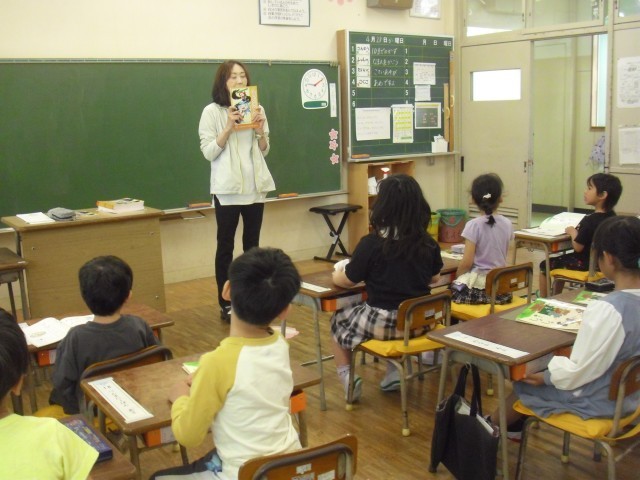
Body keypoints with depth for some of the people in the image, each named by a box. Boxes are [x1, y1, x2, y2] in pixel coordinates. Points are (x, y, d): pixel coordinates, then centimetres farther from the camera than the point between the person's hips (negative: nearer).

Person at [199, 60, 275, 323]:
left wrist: (260, 131, -8)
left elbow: (264, 151, 11)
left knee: (252, 243, 11)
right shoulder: (212, 111, -4)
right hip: (227, 187, -4)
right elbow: (208, 152, -10)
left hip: (255, 185, 4)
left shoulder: (257, 109, 8)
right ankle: (226, 304, 7)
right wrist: (228, 127, -19)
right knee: (226, 245, 1)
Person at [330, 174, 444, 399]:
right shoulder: (428, 244, -5)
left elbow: (345, 281, -6)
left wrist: (336, 274, 16)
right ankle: (395, 372, 32)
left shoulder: (370, 244, -17)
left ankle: (348, 378, 16)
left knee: (339, 320, 23)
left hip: (383, 323, -4)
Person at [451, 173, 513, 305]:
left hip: (478, 285, -6)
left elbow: (466, 263, -14)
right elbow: (502, 256, 13)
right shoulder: (507, 224, 2)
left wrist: (457, 278, 3)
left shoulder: (474, 225, -14)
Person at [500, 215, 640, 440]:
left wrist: (546, 376, -7)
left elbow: (579, 372, -25)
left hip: (603, 401, -8)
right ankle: (513, 427, 37)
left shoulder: (608, 310, -32)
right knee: (551, 366, 23)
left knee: (523, 385, 12)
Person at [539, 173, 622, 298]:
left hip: (584, 264, -8)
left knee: (545, 265, 9)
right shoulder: (611, 217, -4)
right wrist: (579, 230, 5)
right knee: (562, 259, 33)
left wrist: (573, 232, -8)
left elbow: (578, 247, -23)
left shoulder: (589, 221, -29)